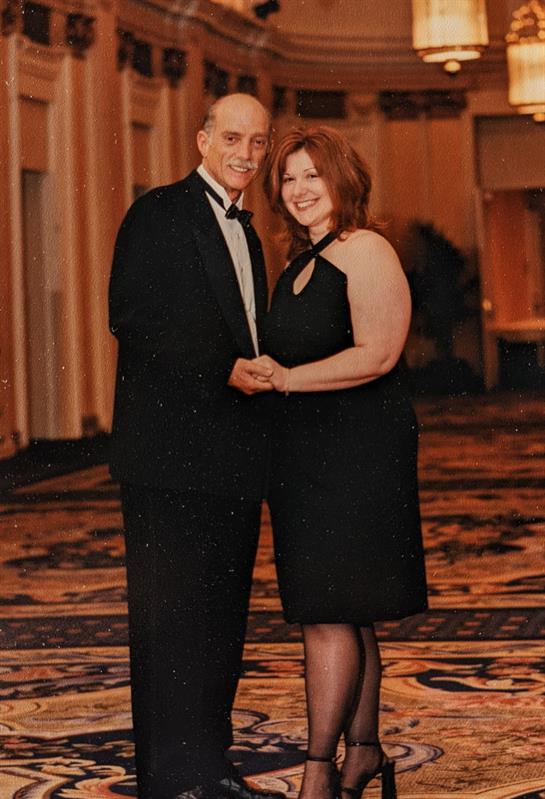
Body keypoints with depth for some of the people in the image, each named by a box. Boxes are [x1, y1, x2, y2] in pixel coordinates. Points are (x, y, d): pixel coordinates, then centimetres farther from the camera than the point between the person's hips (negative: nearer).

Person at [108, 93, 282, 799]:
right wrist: (226, 368, -18)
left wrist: (264, 373, 6)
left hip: (232, 460, 8)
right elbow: (132, 318, -15)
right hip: (171, 454, -8)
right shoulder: (159, 214, -4)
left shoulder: (245, 234, 21)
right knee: (170, 615, -4)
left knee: (222, 616, 10)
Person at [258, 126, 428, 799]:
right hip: (305, 453, 9)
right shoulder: (302, 264, 18)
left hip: (356, 452, -9)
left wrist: (287, 379, -17)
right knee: (345, 615, 12)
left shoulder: (365, 251, -9)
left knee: (329, 613, -9)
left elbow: (376, 355, -19)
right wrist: (263, 371, 7)